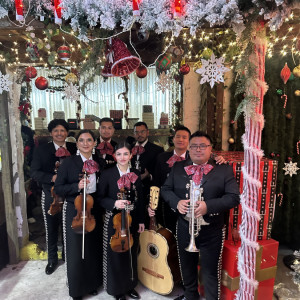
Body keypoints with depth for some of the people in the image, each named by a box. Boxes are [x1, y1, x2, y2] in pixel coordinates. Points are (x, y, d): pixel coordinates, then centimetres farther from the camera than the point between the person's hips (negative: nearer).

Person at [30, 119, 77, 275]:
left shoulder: (74, 148, -1)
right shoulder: (41, 149, -2)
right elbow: (34, 172, -6)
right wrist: (52, 177, -21)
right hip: (50, 196, 0)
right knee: (51, 229, 15)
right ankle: (52, 259, 37)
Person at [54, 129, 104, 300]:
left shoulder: (100, 163, 2)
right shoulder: (69, 162, -7)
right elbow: (58, 188, -7)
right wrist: (77, 186, -22)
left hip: (94, 210, 3)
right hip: (74, 210, -3)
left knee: (94, 248, 14)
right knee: (76, 250, 7)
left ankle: (92, 283, 38)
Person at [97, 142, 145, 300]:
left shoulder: (136, 174, 2)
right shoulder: (107, 174, -8)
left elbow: (140, 199, 6)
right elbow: (100, 198, -5)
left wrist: (141, 221, 6)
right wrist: (114, 203, -23)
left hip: (132, 220, 4)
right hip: (114, 221, -3)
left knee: (131, 253, 16)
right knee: (115, 254, 9)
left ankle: (130, 286, 39)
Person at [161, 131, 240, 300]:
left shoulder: (224, 170, -7)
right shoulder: (178, 168, 3)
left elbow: (234, 197, -12)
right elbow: (166, 189, 7)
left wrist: (208, 206, -25)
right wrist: (176, 202, -13)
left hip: (212, 230, -3)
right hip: (184, 227, 4)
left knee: (211, 270, 11)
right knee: (187, 265, 23)